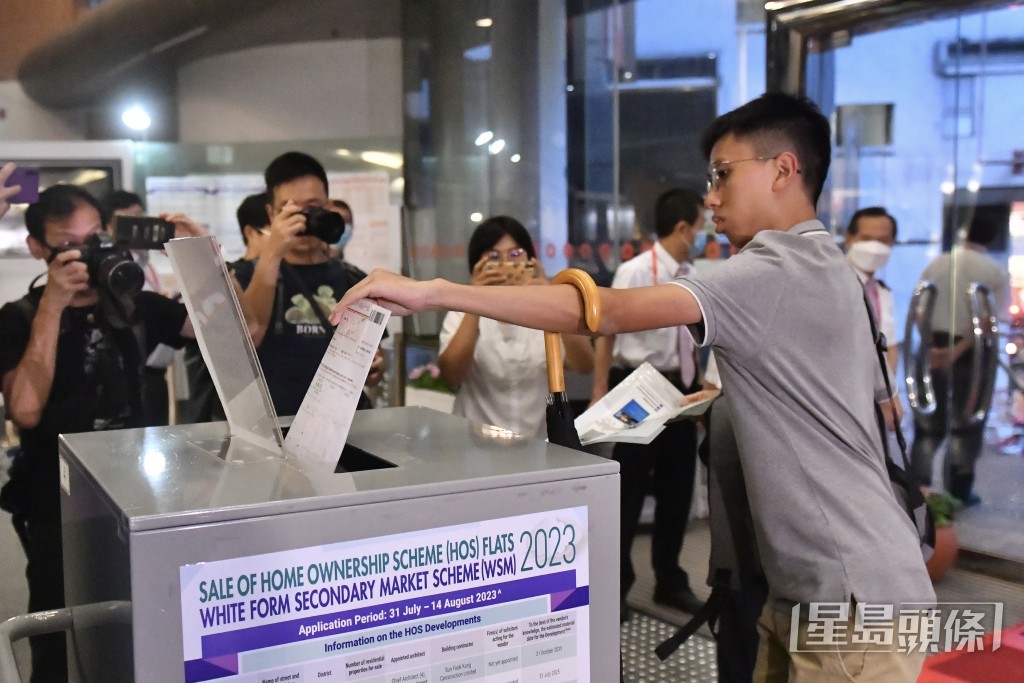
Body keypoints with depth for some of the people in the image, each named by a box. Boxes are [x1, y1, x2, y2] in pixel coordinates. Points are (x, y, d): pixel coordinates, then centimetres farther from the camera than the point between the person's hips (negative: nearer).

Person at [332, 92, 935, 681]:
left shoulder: (777, 273, -18)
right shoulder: (830, 271, 14)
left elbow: (608, 312, -27)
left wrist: (432, 291, -28)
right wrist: (727, 397, 16)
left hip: (853, 600, -10)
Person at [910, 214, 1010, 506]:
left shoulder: (937, 264, 5)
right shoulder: (997, 273, -3)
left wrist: (931, 345, -9)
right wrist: (958, 350, -16)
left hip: (934, 348, 2)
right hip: (972, 352, -2)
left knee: (928, 422, 10)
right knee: (966, 424, 10)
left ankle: (918, 488, 10)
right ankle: (959, 491, 13)